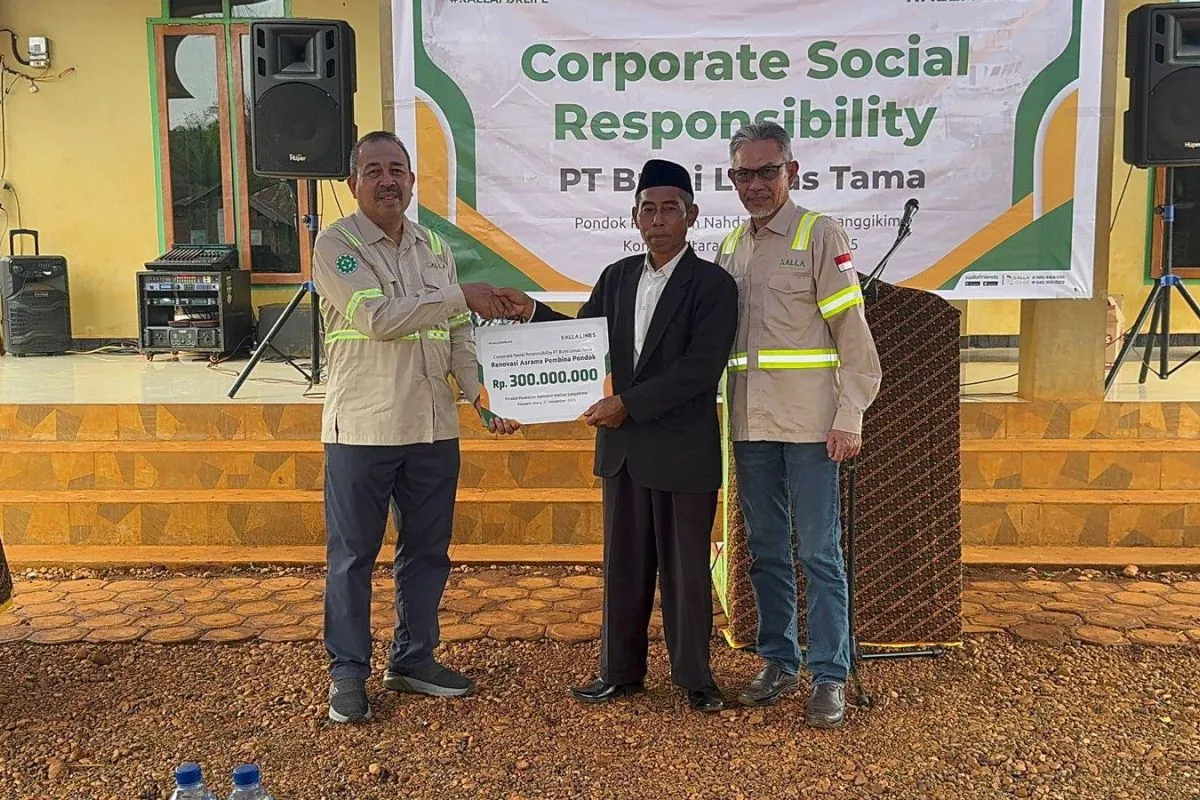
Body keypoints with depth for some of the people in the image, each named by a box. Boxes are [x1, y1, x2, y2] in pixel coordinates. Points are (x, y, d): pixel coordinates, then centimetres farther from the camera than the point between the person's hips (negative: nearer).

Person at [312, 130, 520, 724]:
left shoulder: (435, 248, 11)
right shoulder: (336, 244, -6)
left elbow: (459, 337, 10)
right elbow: (376, 317, -20)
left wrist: (486, 398, -3)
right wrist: (462, 295, -18)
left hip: (433, 428, 6)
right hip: (362, 429, -5)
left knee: (428, 551, 14)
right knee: (352, 556, 5)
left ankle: (413, 659, 30)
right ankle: (347, 674, 19)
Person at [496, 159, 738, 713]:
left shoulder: (712, 283, -9)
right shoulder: (616, 278, 10)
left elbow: (700, 369, -17)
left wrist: (628, 403, -19)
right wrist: (533, 313, -5)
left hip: (684, 452, -5)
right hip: (624, 445, 5)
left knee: (686, 568, 6)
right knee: (623, 565, 14)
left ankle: (694, 678, 21)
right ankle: (620, 673, 27)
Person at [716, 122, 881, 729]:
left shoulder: (819, 234, -3)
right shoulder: (730, 246, 13)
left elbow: (852, 331, -7)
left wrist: (849, 417, -12)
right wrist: (725, 414, 8)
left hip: (809, 422, -5)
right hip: (750, 423, 6)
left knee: (819, 553, -1)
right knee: (766, 551, 12)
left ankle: (829, 676, 10)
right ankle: (778, 662, 25)